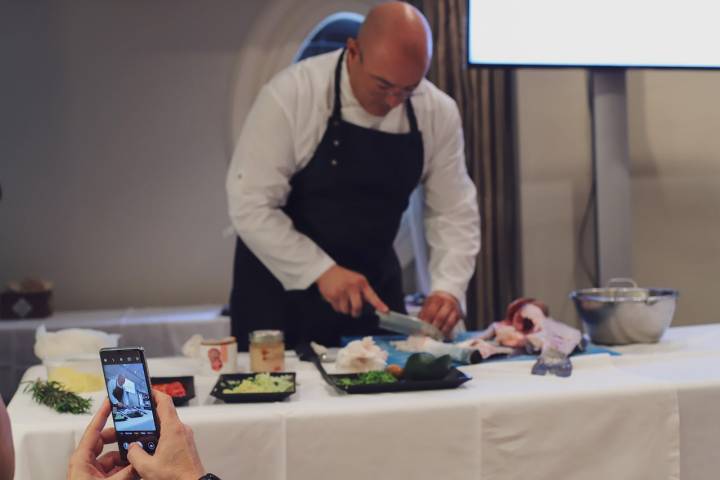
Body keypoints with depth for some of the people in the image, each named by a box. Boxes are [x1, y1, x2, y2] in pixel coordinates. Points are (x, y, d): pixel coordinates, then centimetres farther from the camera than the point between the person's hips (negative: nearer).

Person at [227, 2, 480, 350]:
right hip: (280, 282, -3)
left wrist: (448, 288, -18)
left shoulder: (438, 113, -9)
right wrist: (320, 270, -27)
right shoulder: (291, 96, -20)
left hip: (373, 285, 3)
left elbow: (453, 211, -3)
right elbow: (250, 205, -19)